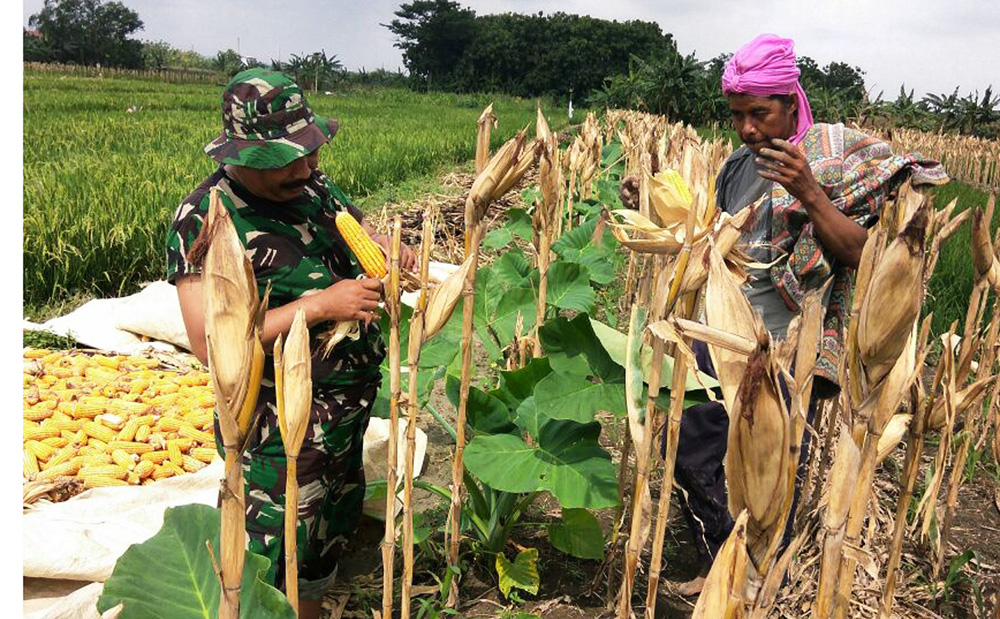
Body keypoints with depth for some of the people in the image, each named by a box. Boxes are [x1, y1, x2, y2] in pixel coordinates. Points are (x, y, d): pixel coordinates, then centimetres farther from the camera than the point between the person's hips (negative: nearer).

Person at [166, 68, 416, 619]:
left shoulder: (313, 186, 1)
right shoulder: (205, 220, -20)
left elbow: (362, 232, 17)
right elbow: (210, 341, -26)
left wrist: (392, 253, -8)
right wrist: (320, 305, -28)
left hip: (350, 407, 8)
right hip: (280, 431, -7)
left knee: (330, 534, 26)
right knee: (278, 570, 5)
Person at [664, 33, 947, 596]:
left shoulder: (832, 155, -8)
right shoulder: (737, 168, 9)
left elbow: (860, 255, -16)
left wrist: (809, 192, -26)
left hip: (787, 352, -6)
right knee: (690, 453, 11)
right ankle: (719, 566, 34)